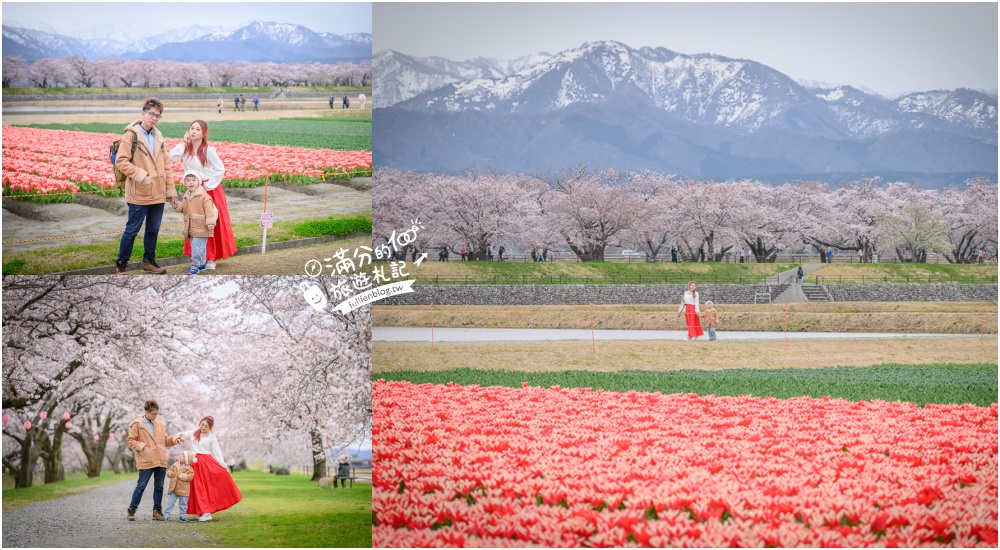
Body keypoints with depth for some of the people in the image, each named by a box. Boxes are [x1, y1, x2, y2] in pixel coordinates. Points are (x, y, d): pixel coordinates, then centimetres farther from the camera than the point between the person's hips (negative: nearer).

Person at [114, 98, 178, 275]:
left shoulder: (158, 136, 13)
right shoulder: (132, 135, -7)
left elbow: (166, 164, 16)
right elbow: (120, 160, -13)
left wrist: (170, 188, 11)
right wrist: (139, 174, -21)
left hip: (158, 194, 6)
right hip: (139, 193, -6)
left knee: (153, 230, 13)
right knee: (132, 230, -1)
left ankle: (149, 261, 25)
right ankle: (121, 263, 9)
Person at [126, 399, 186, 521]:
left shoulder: (160, 424, 15)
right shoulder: (137, 424, -1)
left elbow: (165, 441, 20)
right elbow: (130, 440, -3)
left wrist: (175, 439, 2)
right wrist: (141, 446, -16)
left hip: (161, 461, 6)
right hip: (146, 462, -5)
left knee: (159, 487, 9)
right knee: (141, 486, -5)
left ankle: (157, 511, 18)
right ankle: (132, 510, 3)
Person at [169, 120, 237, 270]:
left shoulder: (208, 150, -16)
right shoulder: (186, 148, -1)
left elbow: (221, 169, -15)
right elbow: (172, 157, -15)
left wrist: (208, 186, -15)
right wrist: (183, 142, -15)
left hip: (209, 190, -5)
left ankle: (210, 258, 4)